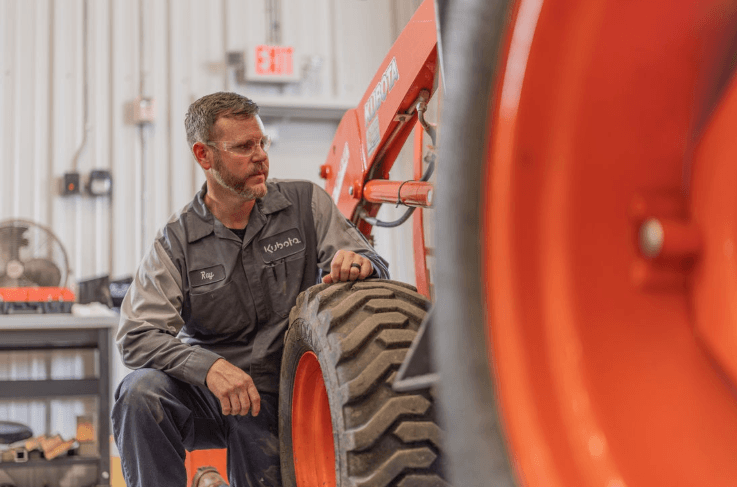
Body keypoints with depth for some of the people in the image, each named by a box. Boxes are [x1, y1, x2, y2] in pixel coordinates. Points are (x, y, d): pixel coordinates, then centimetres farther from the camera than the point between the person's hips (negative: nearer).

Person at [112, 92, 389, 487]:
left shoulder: (306, 204, -1)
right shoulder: (175, 242, -5)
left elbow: (375, 268, -3)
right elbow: (137, 334, -14)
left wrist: (358, 263, -30)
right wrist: (208, 366, -33)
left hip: (278, 400, 1)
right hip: (207, 390, -1)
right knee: (140, 391, -29)